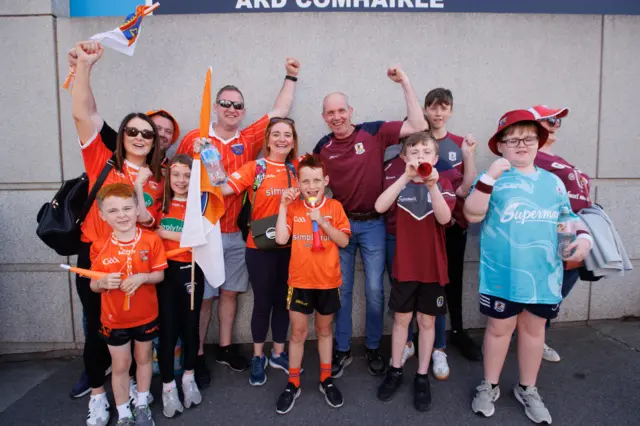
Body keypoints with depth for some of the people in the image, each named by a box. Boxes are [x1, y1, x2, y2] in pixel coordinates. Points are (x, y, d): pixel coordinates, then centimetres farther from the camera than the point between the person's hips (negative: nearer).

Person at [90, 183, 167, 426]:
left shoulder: (151, 240, -14)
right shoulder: (99, 246, -11)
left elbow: (159, 275, -8)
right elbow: (93, 285, -4)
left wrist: (142, 277, -27)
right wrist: (104, 282, -26)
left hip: (146, 315, 0)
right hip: (114, 319, 0)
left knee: (143, 359, 19)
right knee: (120, 366, 13)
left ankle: (142, 406, 40)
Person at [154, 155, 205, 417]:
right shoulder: (162, 203, 7)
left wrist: (166, 233, -14)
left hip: (190, 271, 0)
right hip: (165, 271, 1)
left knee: (190, 325, 11)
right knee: (168, 328, 3)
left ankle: (189, 377, 32)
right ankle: (168, 385, 20)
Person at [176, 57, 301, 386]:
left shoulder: (249, 140, 6)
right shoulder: (193, 139, -3)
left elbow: (279, 112, 12)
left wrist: (291, 77, 13)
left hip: (237, 234, 4)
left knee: (230, 291, 14)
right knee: (202, 296, 5)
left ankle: (225, 348, 31)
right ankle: (197, 355, 21)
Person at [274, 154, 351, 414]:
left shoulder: (334, 207, -3)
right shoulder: (292, 207, -3)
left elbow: (344, 241, -8)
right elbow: (281, 239, -14)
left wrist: (322, 221, -19)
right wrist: (283, 205, -14)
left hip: (328, 281, 1)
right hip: (300, 281, 0)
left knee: (324, 330, 17)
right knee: (298, 333, 9)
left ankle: (326, 380, 33)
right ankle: (293, 384, 25)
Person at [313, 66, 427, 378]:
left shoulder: (374, 132, -6)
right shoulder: (322, 147, 1)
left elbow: (418, 126, -13)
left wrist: (405, 83, -12)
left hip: (373, 224, -2)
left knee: (374, 289, 8)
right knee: (341, 290, 11)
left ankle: (373, 349, 29)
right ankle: (342, 350, 28)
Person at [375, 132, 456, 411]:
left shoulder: (443, 184, 0)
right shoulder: (399, 183, -1)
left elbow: (444, 218, -18)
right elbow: (379, 207, -21)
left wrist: (432, 184, -30)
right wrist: (406, 176, -28)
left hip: (433, 266, 0)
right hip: (405, 266, 0)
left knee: (427, 320, 11)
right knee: (402, 318, 12)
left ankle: (422, 377, 26)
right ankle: (395, 371, 29)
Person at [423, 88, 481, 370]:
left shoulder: (460, 144, 4)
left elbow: (468, 187, -1)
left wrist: (469, 155, -13)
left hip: (455, 223, 4)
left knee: (454, 279, 17)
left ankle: (458, 331, 35)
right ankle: (439, 348, 13)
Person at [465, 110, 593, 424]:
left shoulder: (553, 182, 9)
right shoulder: (493, 179, -5)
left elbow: (568, 218, 17)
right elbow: (472, 214, -16)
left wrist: (583, 238, -3)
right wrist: (490, 176, -23)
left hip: (544, 274, 4)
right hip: (502, 275, -4)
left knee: (533, 329, 16)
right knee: (499, 328, 8)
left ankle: (527, 390, 36)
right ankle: (489, 387, 29)